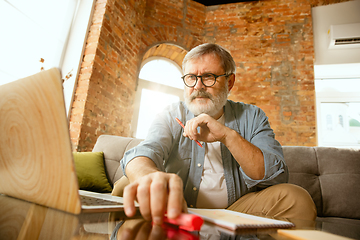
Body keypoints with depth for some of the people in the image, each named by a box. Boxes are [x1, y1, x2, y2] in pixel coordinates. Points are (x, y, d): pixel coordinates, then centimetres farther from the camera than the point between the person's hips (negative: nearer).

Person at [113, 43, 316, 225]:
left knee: (296, 198, -23)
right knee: (126, 187, -24)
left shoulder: (251, 117, -1)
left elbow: (277, 177, -12)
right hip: (180, 210, 0)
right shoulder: (172, 117, -3)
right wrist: (151, 176, -49)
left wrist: (228, 136, -27)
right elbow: (143, 154, -23)